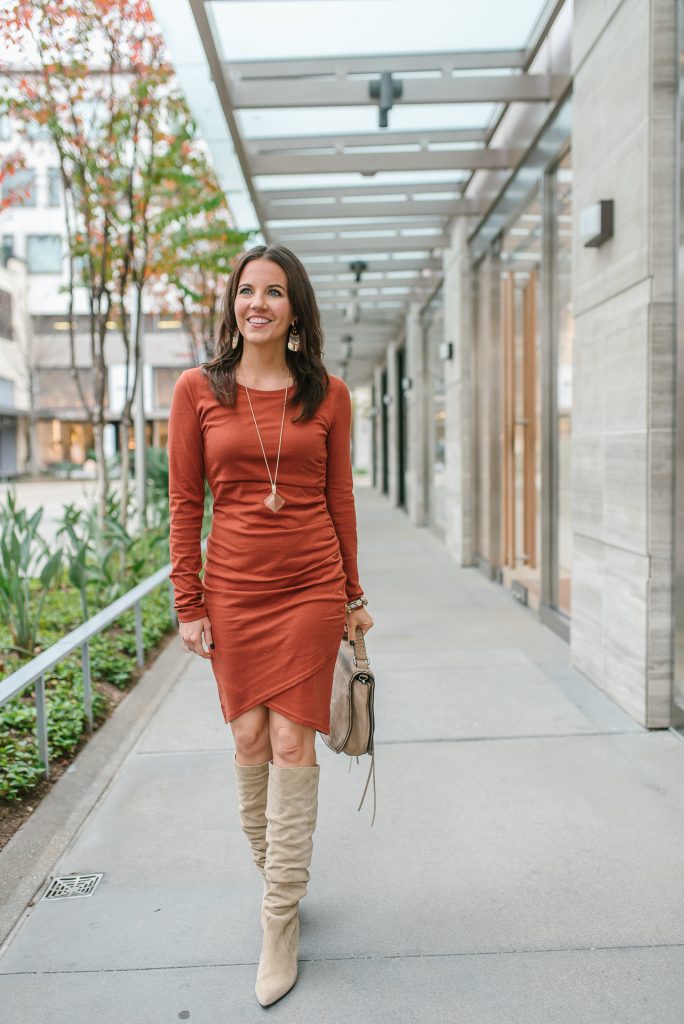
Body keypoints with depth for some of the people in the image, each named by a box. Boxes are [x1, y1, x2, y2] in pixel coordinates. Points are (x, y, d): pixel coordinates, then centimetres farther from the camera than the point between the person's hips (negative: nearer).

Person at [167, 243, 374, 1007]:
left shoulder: (328, 395, 3)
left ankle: (280, 922, 13)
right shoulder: (198, 390, 1)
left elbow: (340, 500, 7)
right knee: (249, 740, 8)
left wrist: (353, 595, 8)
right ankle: (274, 870, 35)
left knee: (291, 743, -1)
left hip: (311, 586, 0)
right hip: (233, 588, 1)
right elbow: (184, 502, 2)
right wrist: (189, 603, -1)